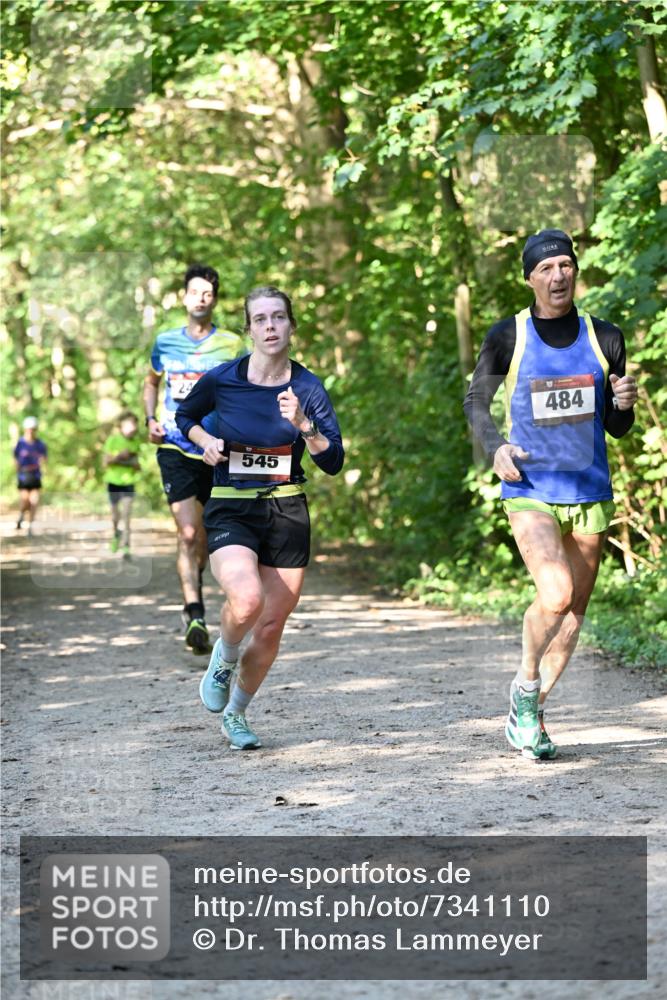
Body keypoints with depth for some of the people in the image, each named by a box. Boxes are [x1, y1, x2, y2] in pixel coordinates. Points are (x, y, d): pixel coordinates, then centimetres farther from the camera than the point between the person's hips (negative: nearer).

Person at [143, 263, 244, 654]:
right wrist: (151, 420, 8)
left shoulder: (231, 345, 0)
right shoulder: (166, 342, 6)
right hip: (175, 448, 0)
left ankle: (193, 594, 36)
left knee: (205, 536, 10)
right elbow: (152, 382, 24)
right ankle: (196, 616, -17)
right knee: (187, 533, -14)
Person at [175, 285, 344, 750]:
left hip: (288, 514, 2)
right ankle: (223, 661, 5)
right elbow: (185, 416, 16)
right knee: (246, 599, -30)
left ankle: (236, 712, 32)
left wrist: (303, 425, -23)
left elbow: (334, 462, -7)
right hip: (231, 511, -2)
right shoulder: (222, 380, -5)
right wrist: (206, 441, -4)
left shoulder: (307, 388, -4)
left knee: (270, 628, 5)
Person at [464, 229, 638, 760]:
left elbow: (616, 429, 11)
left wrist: (624, 404, -12)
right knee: (555, 595, -22)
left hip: (589, 491, 4)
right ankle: (526, 686, 5)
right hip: (530, 490, -4)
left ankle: (526, 716, 23)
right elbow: (476, 401, 9)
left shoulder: (605, 337, 4)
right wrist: (495, 447, -9)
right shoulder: (507, 338, -4)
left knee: (574, 609, 7)